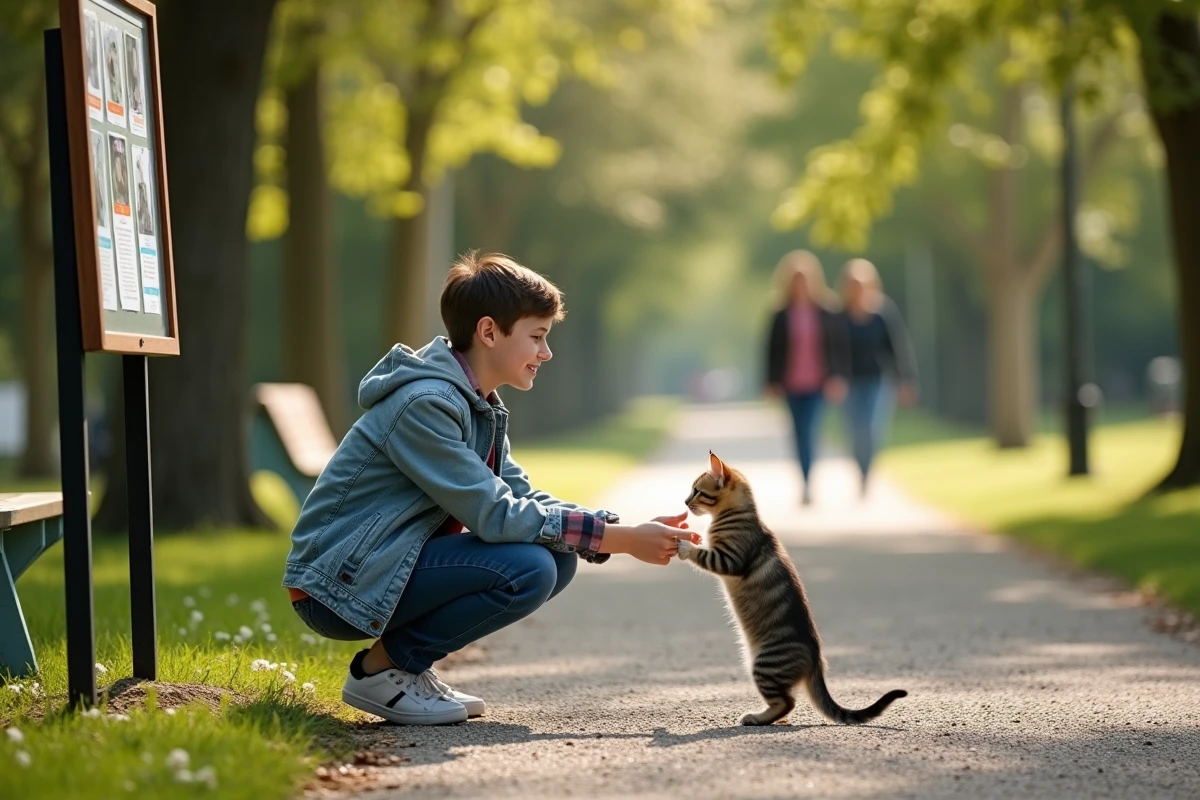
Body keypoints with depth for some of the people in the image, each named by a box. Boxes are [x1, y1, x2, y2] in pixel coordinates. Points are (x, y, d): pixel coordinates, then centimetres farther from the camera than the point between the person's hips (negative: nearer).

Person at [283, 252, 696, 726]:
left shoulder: (478, 405, 10)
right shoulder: (425, 403, -21)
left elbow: (522, 498, 8)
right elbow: (493, 514, -24)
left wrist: (628, 532, -5)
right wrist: (620, 539, -22)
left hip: (390, 563, 10)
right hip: (338, 585, -10)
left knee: (558, 557, 0)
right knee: (528, 569, -24)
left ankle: (405, 662, 6)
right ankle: (381, 669, -9)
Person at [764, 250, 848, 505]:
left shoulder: (827, 311, 0)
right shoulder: (781, 315, 2)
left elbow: (838, 345, 1)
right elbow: (773, 348, 4)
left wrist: (837, 378, -6)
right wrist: (773, 382, 0)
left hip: (818, 384, -2)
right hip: (792, 386, 2)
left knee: (810, 432, -14)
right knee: (801, 434, 7)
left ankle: (807, 483, -13)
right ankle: (806, 482, 17)